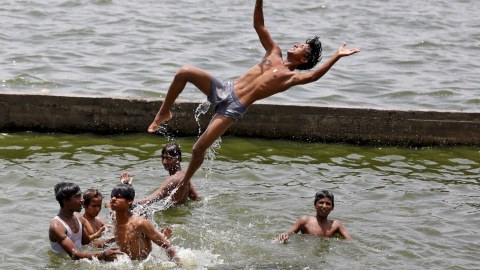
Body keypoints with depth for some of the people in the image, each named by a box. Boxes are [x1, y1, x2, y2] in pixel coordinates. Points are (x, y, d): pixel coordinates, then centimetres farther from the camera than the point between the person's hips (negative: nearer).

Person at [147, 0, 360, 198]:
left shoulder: (292, 76, 0)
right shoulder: (274, 53, 17)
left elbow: (314, 76, -20)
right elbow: (259, 26, 18)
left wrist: (337, 57, -29)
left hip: (234, 108, -6)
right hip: (224, 89, 6)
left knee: (199, 149, -14)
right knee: (184, 72, -15)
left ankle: (184, 184, 14)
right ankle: (164, 113, 4)